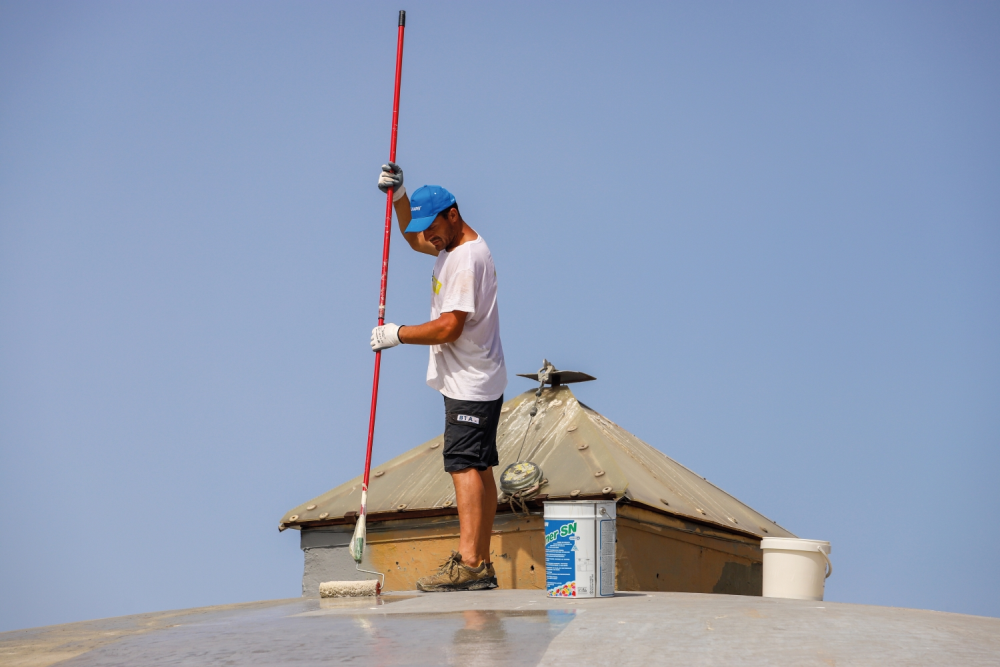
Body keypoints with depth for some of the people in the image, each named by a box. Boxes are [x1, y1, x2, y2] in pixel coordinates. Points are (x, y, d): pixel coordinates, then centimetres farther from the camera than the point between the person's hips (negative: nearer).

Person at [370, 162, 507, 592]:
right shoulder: (451, 246, 15)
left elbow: (448, 328, -22)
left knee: (465, 465, -15)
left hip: (471, 384, -10)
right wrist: (398, 196, 19)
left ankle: (467, 563, -19)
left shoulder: (468, 258, -17)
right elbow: (412, 238, 35)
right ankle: (481, 564, 12)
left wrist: (397, 335, -10)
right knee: (478, 468, 9)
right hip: (471, 383, 10)